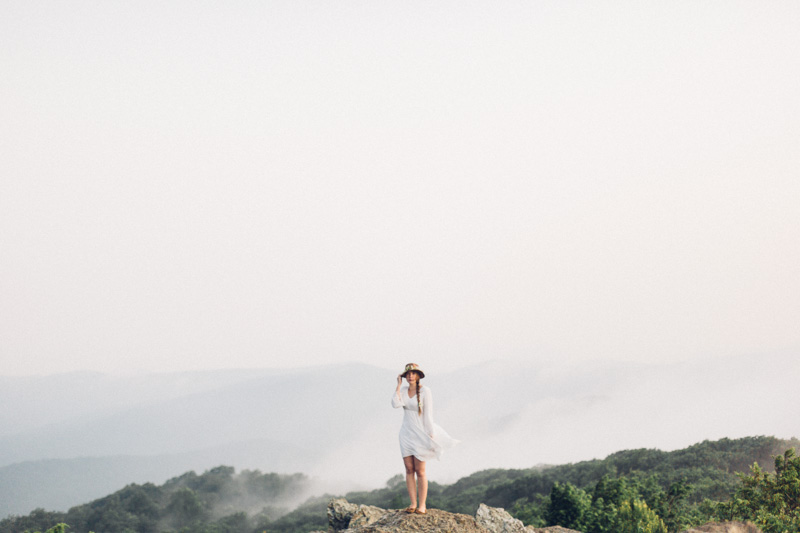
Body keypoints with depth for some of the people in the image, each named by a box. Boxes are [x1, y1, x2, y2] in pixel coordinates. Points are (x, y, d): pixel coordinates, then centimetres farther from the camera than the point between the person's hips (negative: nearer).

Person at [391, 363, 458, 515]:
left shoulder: (425, 391, -10)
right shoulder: (403, 391, 6)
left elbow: (428, 414, -12)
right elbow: (395, 404, -13)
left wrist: (430, 435, -14)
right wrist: (398, 385, -8)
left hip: (420, 433, -5)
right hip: (407, 433, 5)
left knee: (420, 471, -5)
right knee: (409, 469, 1)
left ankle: (422, 505, 0)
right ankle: (413, 504, 5)